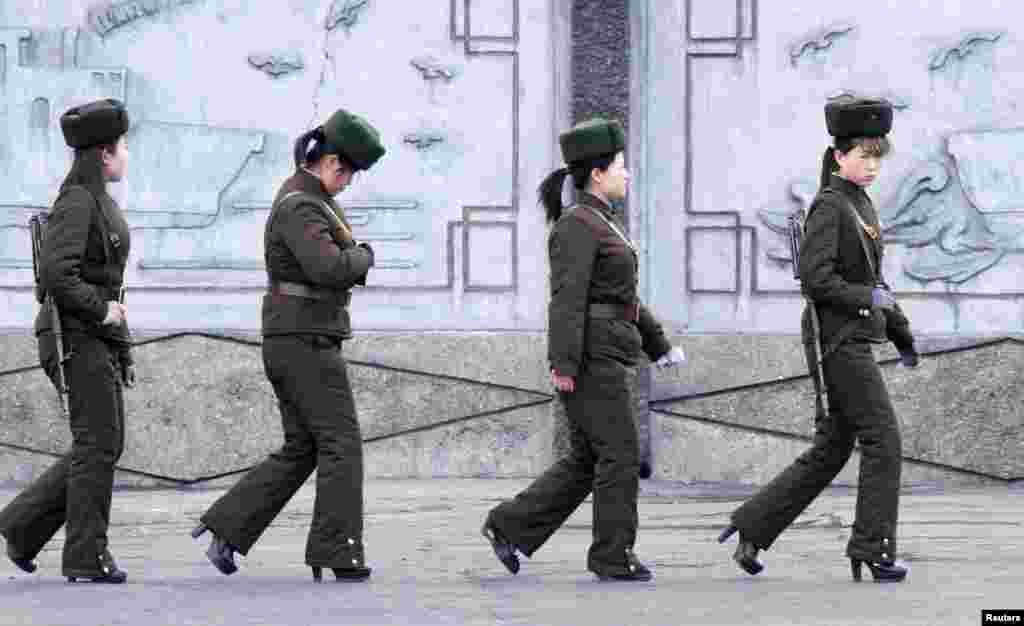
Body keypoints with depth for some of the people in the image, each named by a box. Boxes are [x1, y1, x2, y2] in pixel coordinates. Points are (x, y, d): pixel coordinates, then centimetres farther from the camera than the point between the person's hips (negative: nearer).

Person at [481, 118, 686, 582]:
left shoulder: (602, 224, 19)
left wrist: (658, 345, 26)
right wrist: (563, 364, -24)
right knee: (620, 455, -5)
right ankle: (613, 557, 2)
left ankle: (510, 527, 12)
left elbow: (623, 296, 26)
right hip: (592, 356, -10)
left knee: (586, 461, 10)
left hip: (607, 357, 10)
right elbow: (567, 297, -19)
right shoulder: (577, 226, -12)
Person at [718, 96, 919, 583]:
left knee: (831, 451, 10)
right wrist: (868, 299, -16)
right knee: (882, 438, -8)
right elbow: (814, 278, -20)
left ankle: (752, 527, 14)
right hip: (838, 341, -9)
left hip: (855, 339, 9)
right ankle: (873, 548, -4)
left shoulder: (861, 205, 17)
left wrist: (902, 335, 22)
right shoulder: (828, 207, -12)